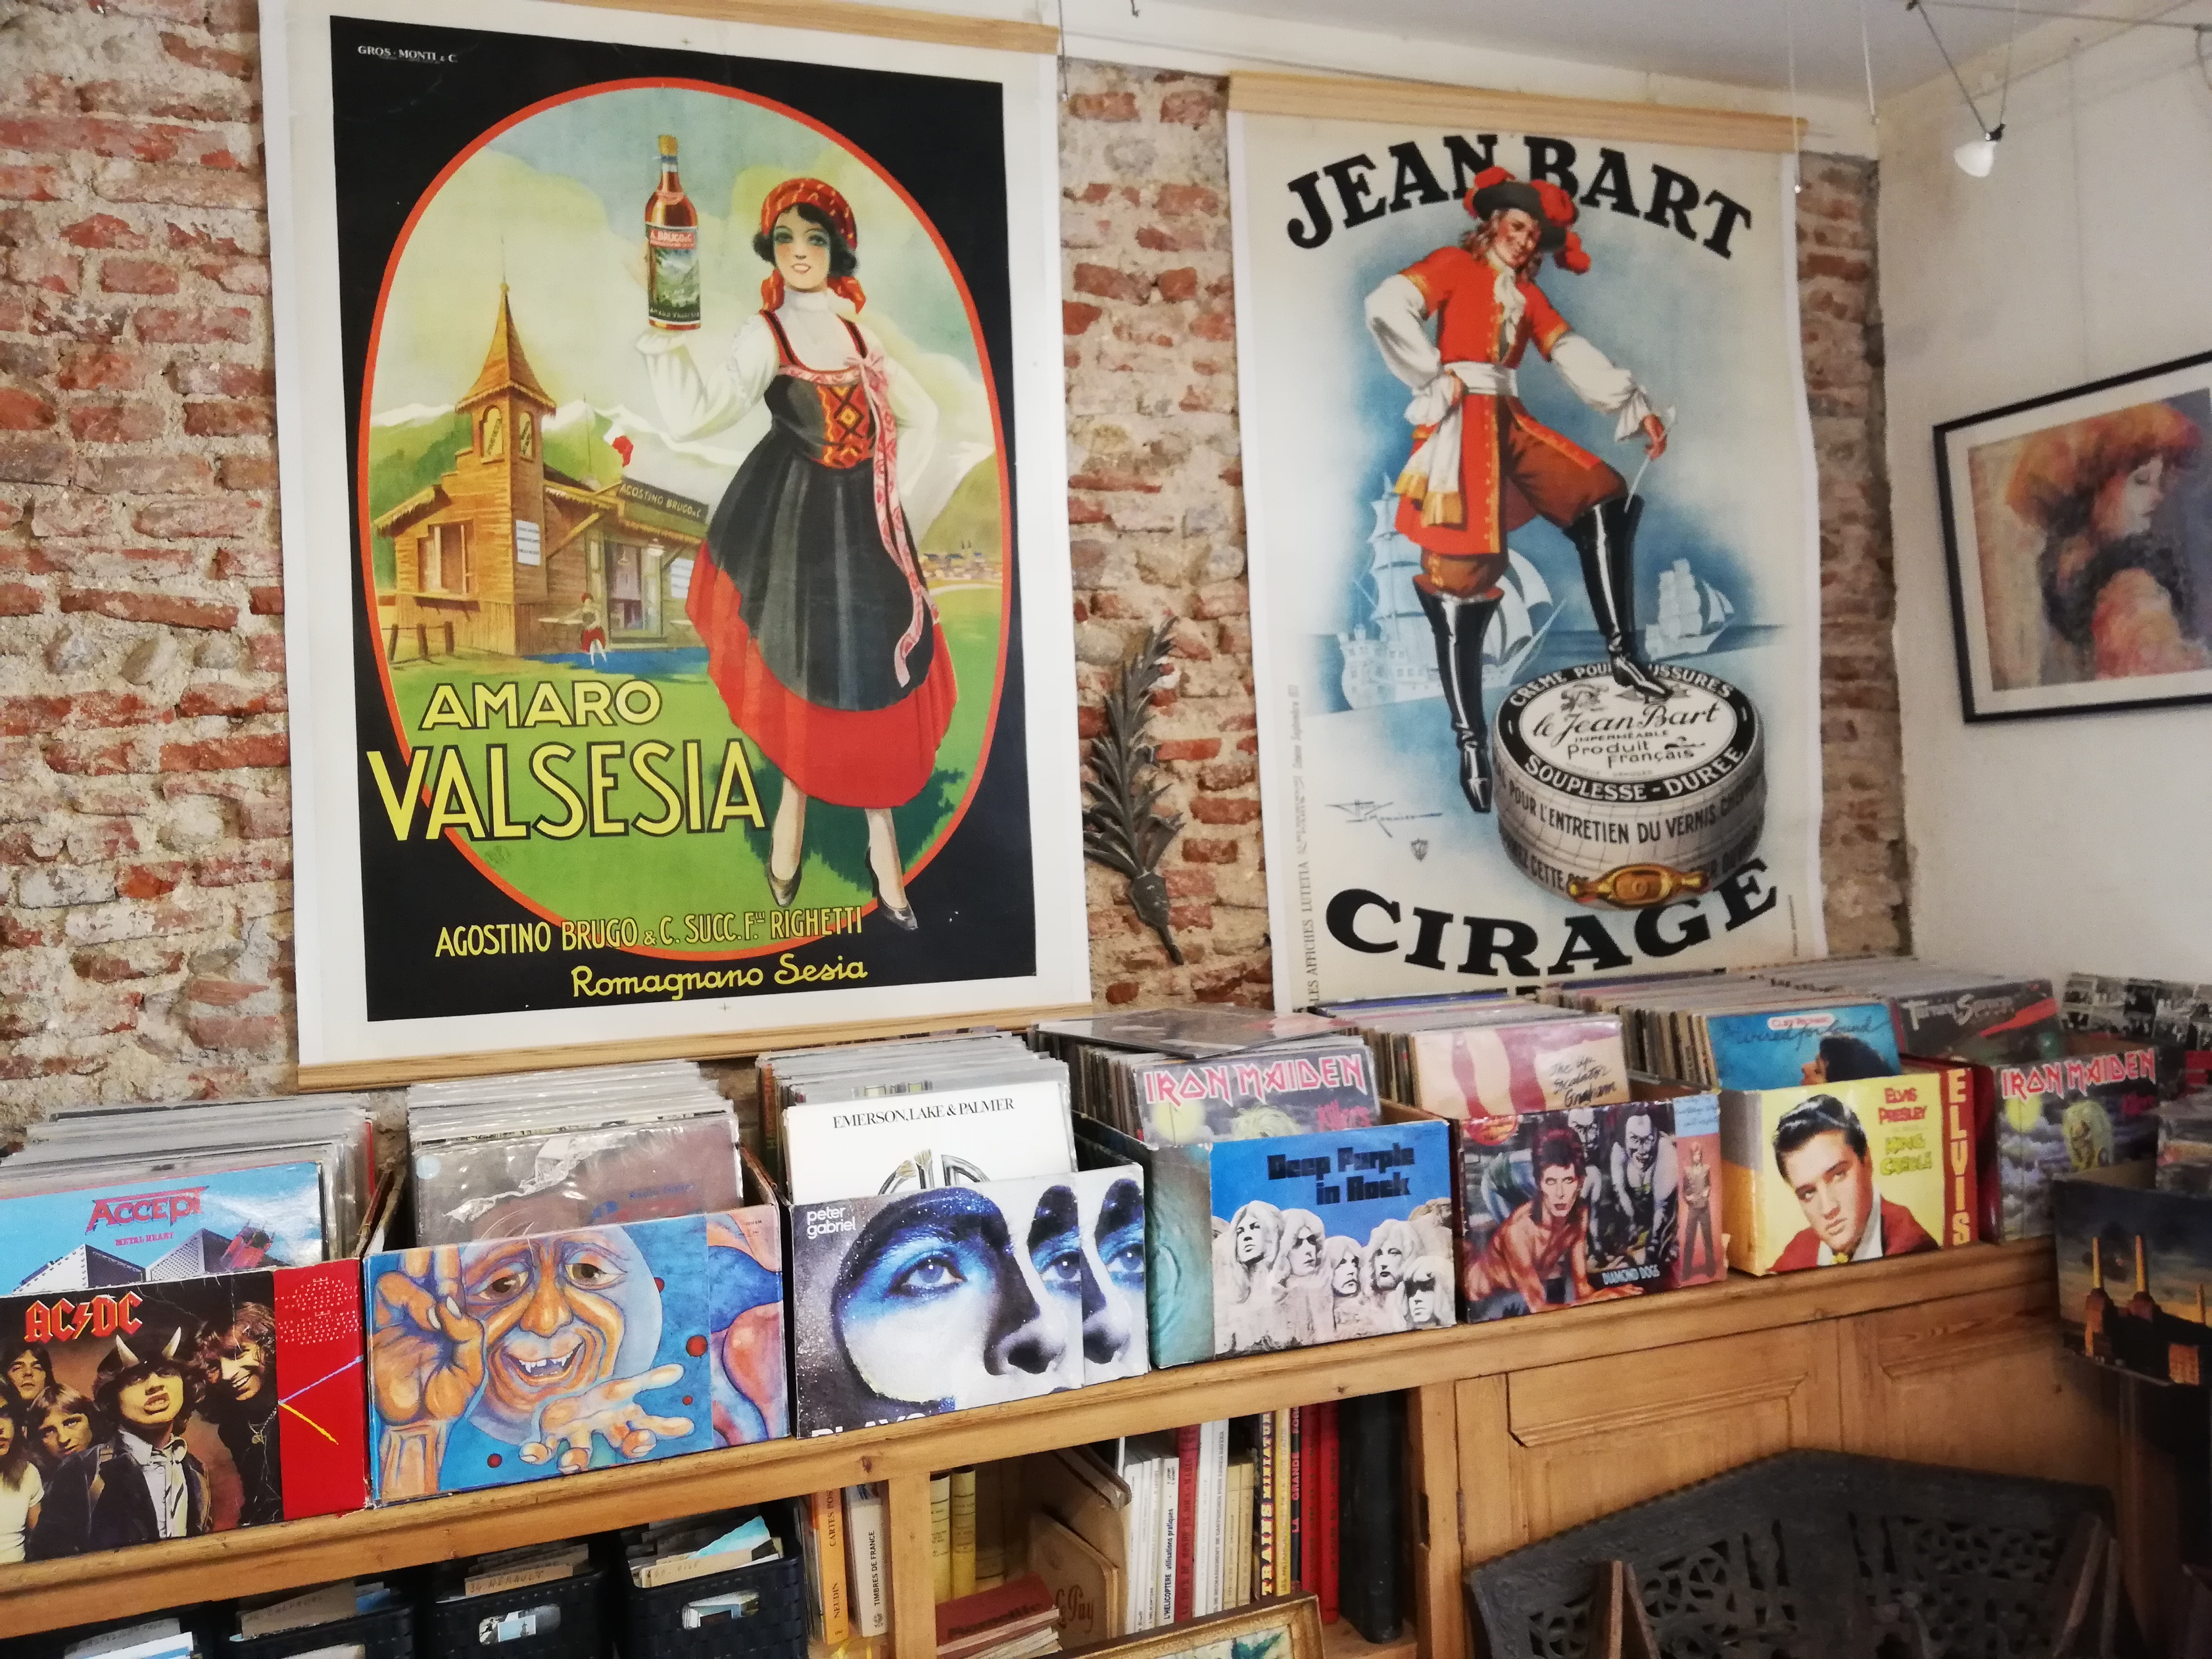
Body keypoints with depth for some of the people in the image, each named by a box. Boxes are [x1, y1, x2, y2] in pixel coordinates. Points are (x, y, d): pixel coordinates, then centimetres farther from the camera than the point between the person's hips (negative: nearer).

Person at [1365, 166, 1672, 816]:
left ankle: (1621, 655, 0)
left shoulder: (1528, 294, 23)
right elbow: (1387, 307, -11)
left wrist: (1636, 407, 4)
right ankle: (1471, 742, -12)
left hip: (1511, 422, 8)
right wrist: (1437, 376, -9)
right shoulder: (1455, 264, 5)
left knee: (1604, 503, -2)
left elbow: (1575, 356, 15)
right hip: (1463, 424, -8)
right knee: (1462, 575, -13)